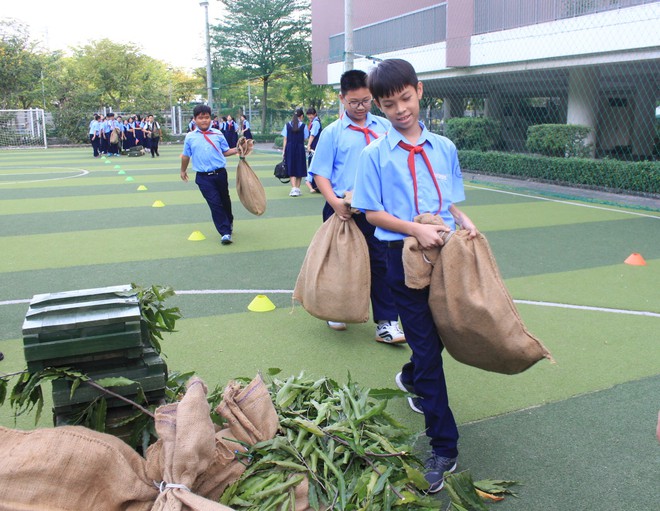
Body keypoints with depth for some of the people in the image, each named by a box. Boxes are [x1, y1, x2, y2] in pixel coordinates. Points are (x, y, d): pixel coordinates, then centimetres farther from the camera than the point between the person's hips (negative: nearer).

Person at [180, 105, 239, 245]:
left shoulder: (217, 134, 2)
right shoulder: (190, 137, 1)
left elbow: (225, 151, 7)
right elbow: (186, 156, 12)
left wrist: (237, 150, -9)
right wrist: (183, 171, 20)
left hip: (220, 173, 2)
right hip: (203, 177, -2)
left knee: (225, 200, 18)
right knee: (215, 204, -7)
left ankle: (229, 222, 44)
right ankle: (225, 233, -3)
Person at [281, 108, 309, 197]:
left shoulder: (287, 125, 0)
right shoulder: (303, 126, -5)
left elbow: (285, 139, 0)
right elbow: (305, 138, -2)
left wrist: (283, 151, 4)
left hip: (289, 148, 1)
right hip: (300, 149, -1)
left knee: (291, 169, 3)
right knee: (299, 168, 11)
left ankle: (293, 188, -11)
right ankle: (297, 188, 16)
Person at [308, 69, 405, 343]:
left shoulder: (385, 126, 5)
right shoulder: (332, 132, -2)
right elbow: (320, 173, -5)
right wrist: (334, 201, -19)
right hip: (342, 209, -1)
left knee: (380, 263, 2)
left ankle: (386, 323, 9)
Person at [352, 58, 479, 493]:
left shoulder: (444, 148, 7)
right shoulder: (375, 155, -3)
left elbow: (451, 202, 14)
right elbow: (372, 212, -5)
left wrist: (464, 222, -8)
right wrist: (415, 229, -18)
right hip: (405, 256, -4)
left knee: (438, 335, 16)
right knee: (427, 347, -2)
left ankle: (412, 379, 51)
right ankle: (444, 447, 8)